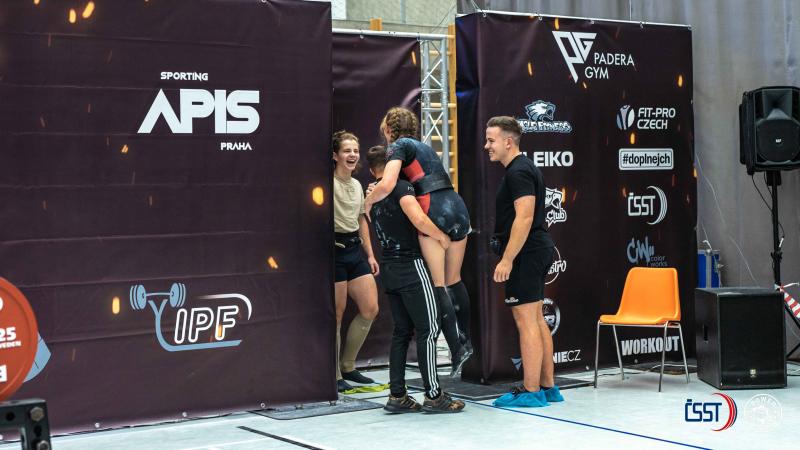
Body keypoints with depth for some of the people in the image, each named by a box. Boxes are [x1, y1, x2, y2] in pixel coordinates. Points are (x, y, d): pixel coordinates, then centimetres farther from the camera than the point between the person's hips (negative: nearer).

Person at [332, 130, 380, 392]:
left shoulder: (357, 185, 14)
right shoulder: (330, 183, -8)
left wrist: (370, 254, 19)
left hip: (355, 250, 8)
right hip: (334, 249, -8)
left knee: (370, 309, 4)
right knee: (337, 315, -3)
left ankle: (347, 366, 19)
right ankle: (334, 376, 8)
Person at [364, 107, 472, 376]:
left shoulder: (398, 146, 1)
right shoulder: (423, 147, 27)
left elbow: (387, 185, -15)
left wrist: (369, 201, 3)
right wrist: (379, 192, 23)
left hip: (435, 212, -8)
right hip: (458, 208, 8)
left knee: (438, 284, -3)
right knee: (454, 280, 17)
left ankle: (456, 349, -7)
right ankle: (465, 341, 24)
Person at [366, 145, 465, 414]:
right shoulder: (401, 187, -11)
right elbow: (419, 220, -25)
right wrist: (442, 237, -10)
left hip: (389, 268, 8)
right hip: (410, 266, -8)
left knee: (402, 331, 11)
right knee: (428, 329, -3)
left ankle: (397, 395, 10)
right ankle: (433, 396, -3)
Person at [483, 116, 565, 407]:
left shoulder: (518, 172, -14)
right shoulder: (525, 168, 18)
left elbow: (524, 218, -23)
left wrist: (506, 260, -23)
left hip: (525, 253, -11)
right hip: (537, 252, 11)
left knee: (526, 321, -8)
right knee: (536, 320, 13)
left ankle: (531, 391, -4)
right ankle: (547, 387, 17)